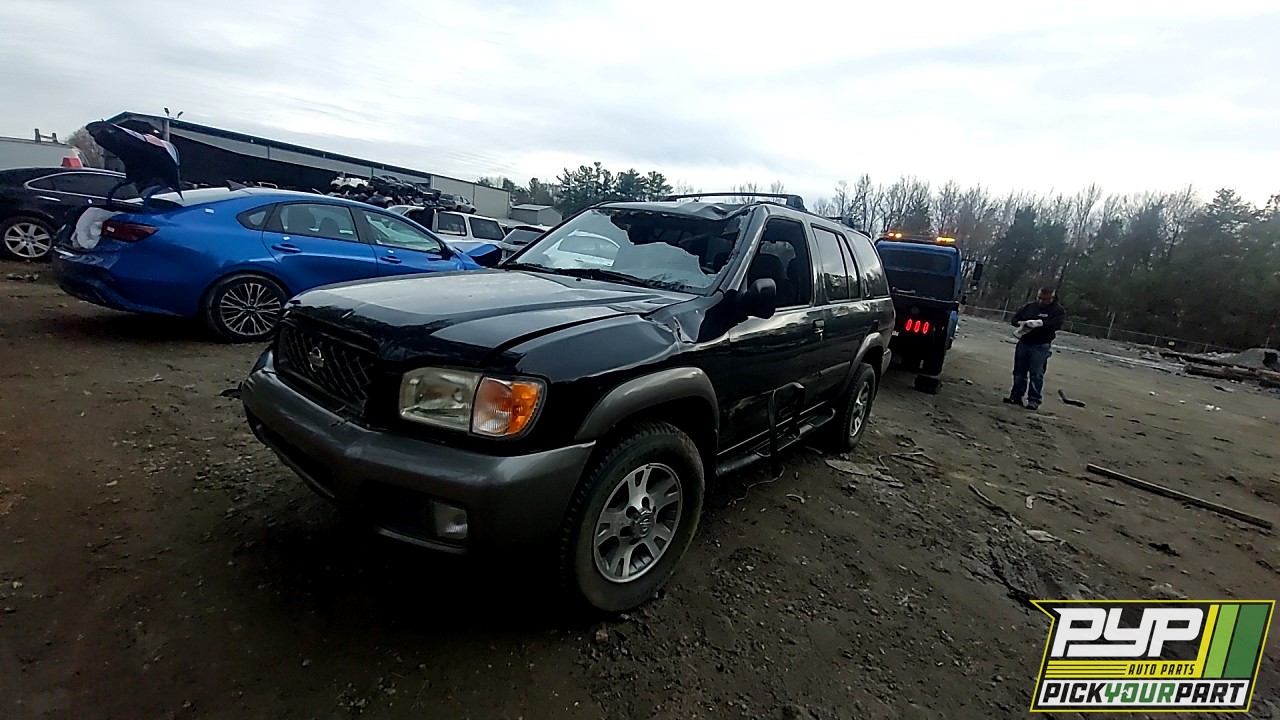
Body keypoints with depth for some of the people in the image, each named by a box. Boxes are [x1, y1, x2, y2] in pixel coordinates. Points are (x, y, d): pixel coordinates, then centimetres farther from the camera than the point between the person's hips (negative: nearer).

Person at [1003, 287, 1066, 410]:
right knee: (1019, 371, 10)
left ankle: (1034, 400, -1)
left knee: (1036, 374, -6)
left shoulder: (1058, 311, -3)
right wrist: (1021, 323, -9)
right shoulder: (1030, 306, 11)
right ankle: (1016, 396, 18)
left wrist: (1041, 323, -31)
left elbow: (1055, 324, -18)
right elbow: (1015, 318, 12)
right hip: (1023, 343, 5)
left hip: (1040, 347, -5)